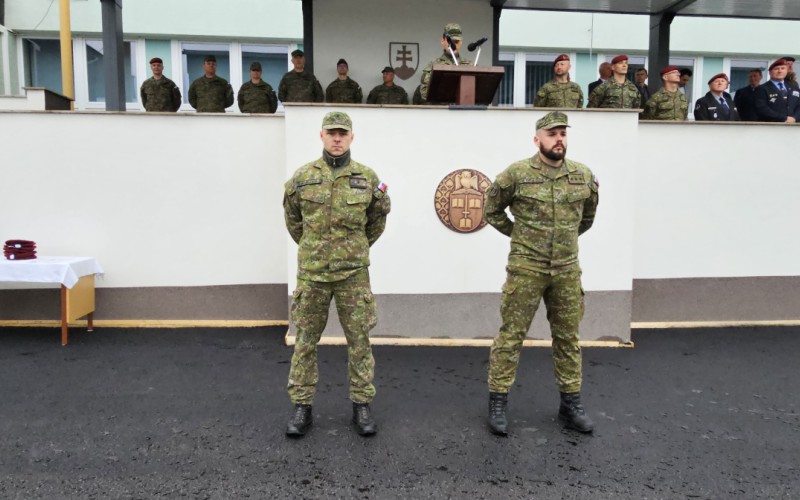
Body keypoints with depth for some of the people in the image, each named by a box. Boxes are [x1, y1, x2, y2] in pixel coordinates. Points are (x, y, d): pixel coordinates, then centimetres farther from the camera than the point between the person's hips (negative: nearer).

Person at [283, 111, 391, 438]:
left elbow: (378, 217, 14)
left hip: (352, 273, 0)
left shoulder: (367, 178, -1)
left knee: (359, 340, 5)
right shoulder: (303, 177, -1)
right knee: (306, 339, 7)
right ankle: (302, 408, 20)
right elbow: (292, 217, 16)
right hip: (312, 272, 1)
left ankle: (361, 407, 19)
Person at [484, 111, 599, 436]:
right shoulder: (516, 174, -7)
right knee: (511, 335, 1)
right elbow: (491, 211, 5)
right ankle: (498, 403, 14)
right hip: (525, 269, -4)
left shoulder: (583, 175, 4)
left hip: (567, 270, 4)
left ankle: (571, 404, 27)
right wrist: (518, 234, 3)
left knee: (568, 337, 12)